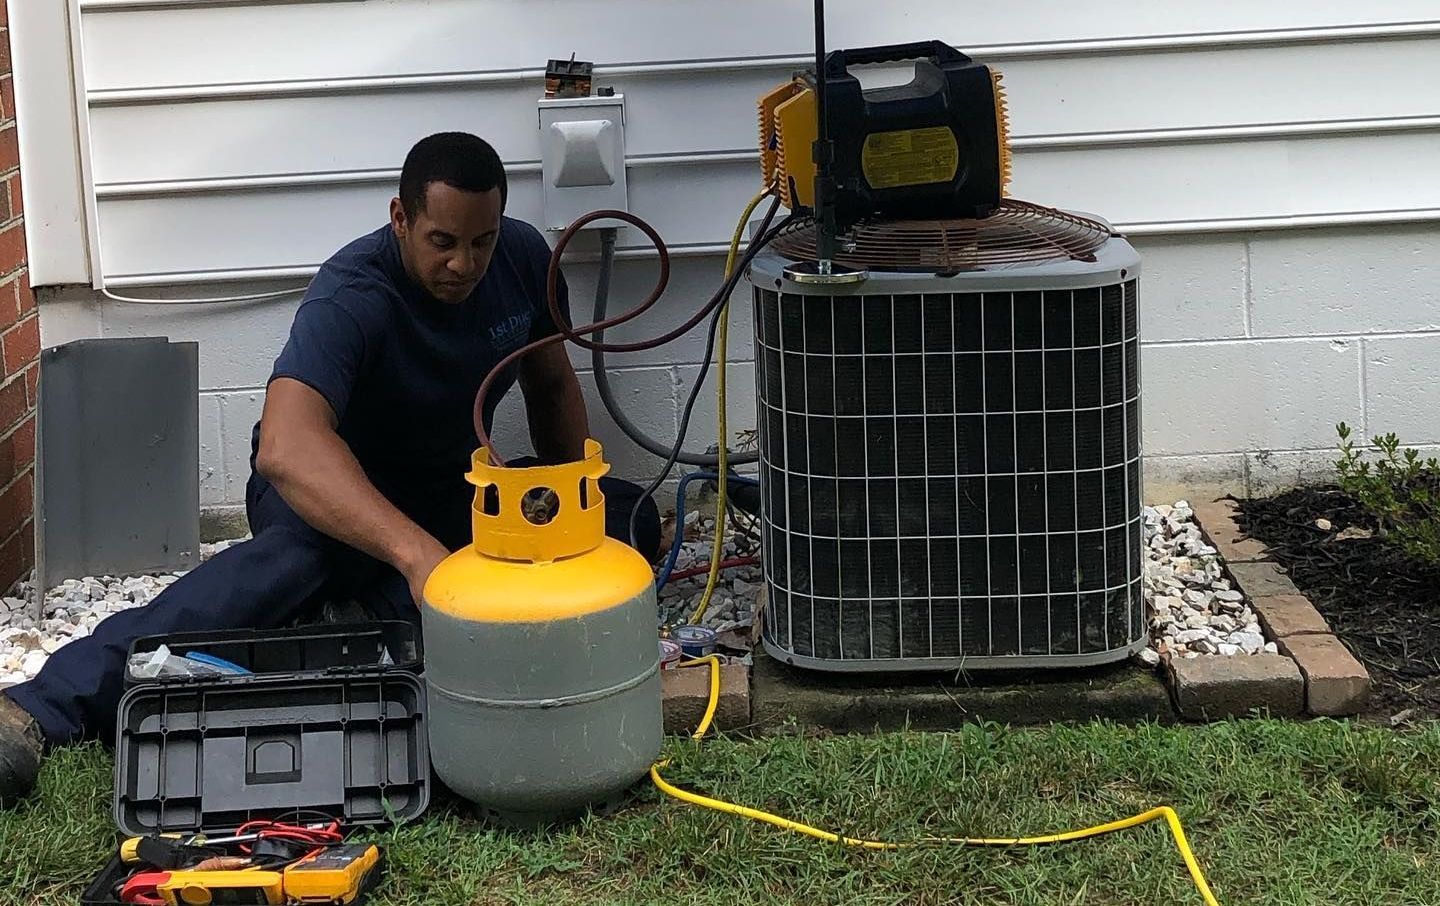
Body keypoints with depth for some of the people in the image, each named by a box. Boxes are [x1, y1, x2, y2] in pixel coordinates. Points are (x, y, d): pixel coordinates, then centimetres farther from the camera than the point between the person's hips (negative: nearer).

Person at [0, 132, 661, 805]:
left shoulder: (523, 258, -9)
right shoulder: (351, 298, -29)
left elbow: (552, 384, 9)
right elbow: (285, 446, -46)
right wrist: (416, 552, -58)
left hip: (452, 490, 7)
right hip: (333, 490, -7)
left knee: (631, 516, -16)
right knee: (303, 553, -43)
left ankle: (386, 610, -26)